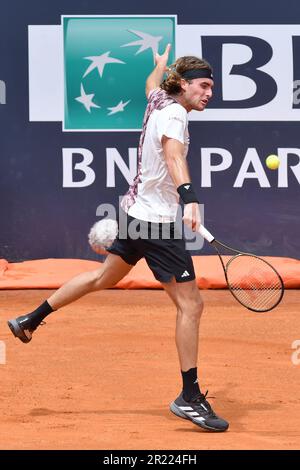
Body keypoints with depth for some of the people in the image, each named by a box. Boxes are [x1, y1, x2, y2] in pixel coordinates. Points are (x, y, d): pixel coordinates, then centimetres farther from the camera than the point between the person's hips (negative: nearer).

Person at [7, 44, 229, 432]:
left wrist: (161, 64, 54)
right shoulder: (173, 114, -20)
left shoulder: (158, 100, 6)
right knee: (190, 305, -8)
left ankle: (31, 320, 38)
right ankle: (189, 398, -6)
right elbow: (173, 156, -40)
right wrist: (189, 198, -56)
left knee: (105, 277, 29)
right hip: (158, 222, -10)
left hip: (137, 211, 10)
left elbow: (152, 84, 33)